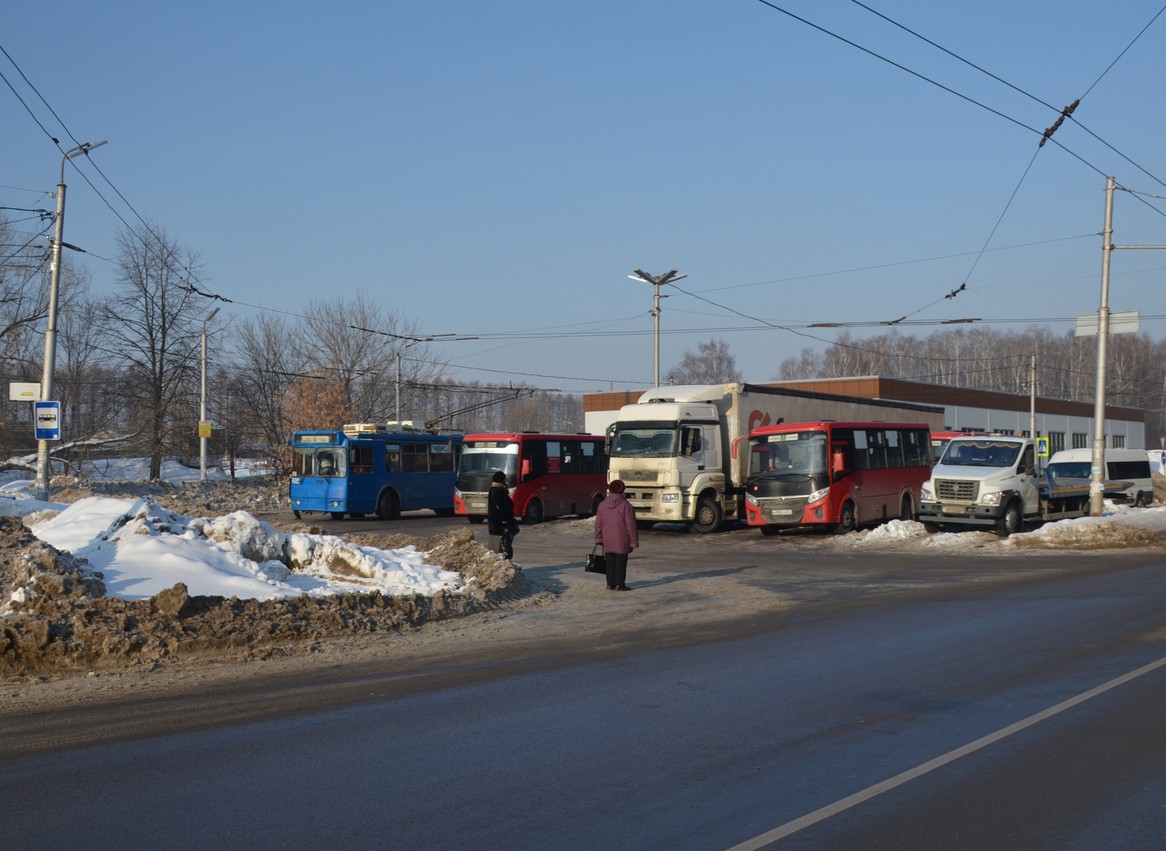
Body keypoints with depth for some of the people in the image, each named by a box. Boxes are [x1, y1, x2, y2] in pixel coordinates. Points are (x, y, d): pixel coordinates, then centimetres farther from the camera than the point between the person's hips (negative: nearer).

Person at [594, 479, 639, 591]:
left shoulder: (602, 505, 3)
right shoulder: (625, 505, -11)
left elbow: (598, 524, 6)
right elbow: (631, 526, -9)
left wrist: (599, 539, 14)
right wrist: (633, 542, -3)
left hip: (607, 541, 4)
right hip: (622, 541, -4)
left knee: (610, 562, 11)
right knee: (620, 562, 2)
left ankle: (610, 584, 13)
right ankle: (620, 584, 3)